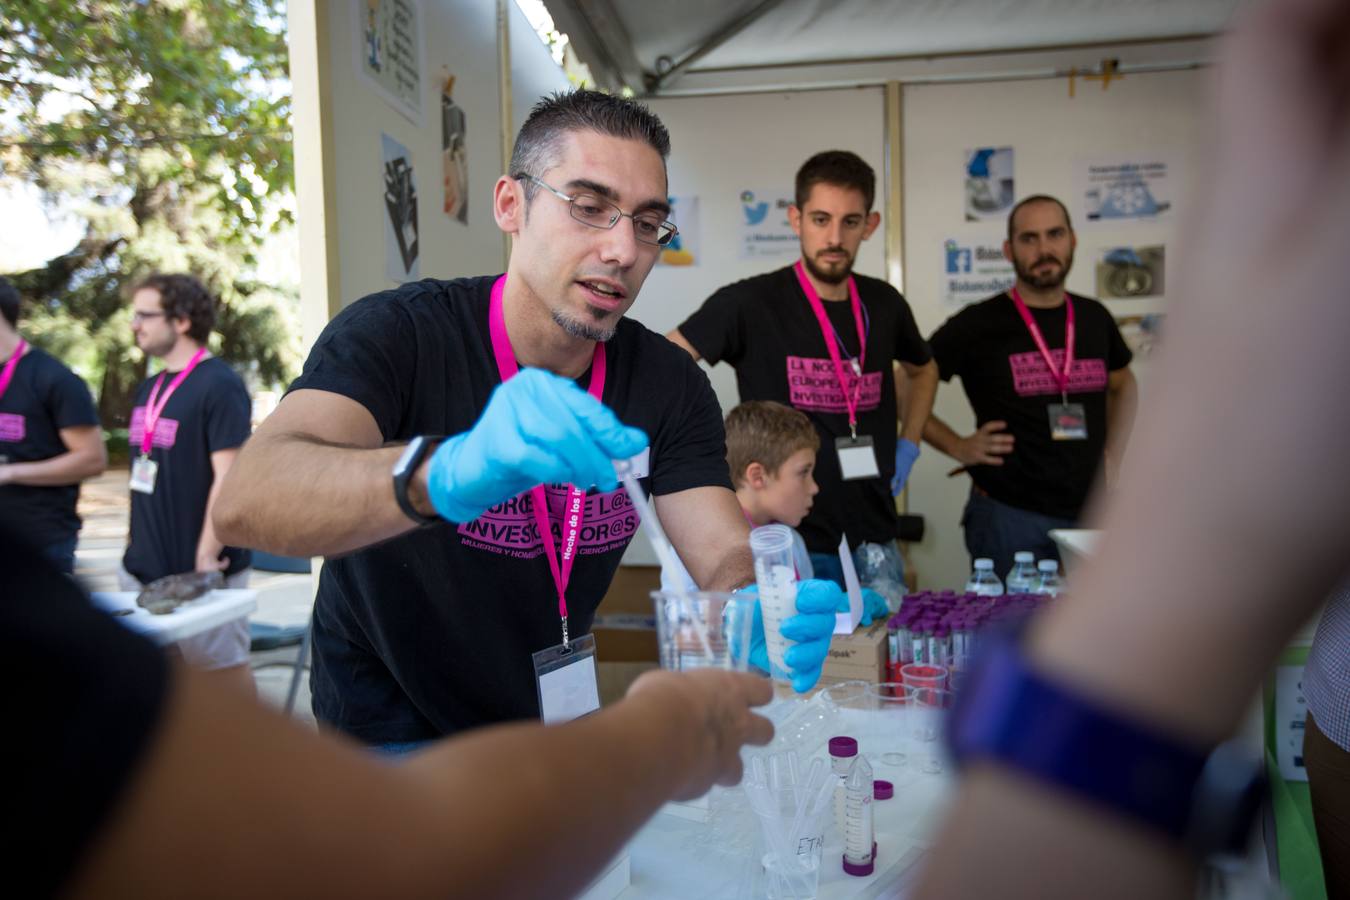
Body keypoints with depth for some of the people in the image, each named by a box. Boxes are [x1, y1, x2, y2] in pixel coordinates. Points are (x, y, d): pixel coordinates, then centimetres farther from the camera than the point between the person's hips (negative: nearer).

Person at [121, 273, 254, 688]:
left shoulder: (219, 385, -13)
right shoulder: (149, 389, 12)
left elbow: (228, 477, -18)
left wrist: (206, 556, -20)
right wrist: (136, 534, 16)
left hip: (198, 569, -8)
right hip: (144, 567, 8)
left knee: (224, 669, 3)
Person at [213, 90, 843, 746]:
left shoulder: (669, 384, -8)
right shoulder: (398, 335, -21)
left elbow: (725, 561, -17)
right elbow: (245, 502, -37)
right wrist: (447, 477, -57)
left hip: (554, 718, 3)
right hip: (394, 734, -2)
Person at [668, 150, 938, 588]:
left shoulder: (884, 304, 4)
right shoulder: (750, 303, -12)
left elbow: (923, 370, 25)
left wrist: (907, 447, 12)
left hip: (875, 544, 6)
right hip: (787, 546, -5)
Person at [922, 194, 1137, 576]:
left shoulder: (1094, 318, 8)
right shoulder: (978, 325, -7)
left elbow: (1122, 383, 26)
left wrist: (1113, 452, 14)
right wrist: (956, 446, -10)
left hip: (1089, 515, 5)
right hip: (1009, 515, -5)